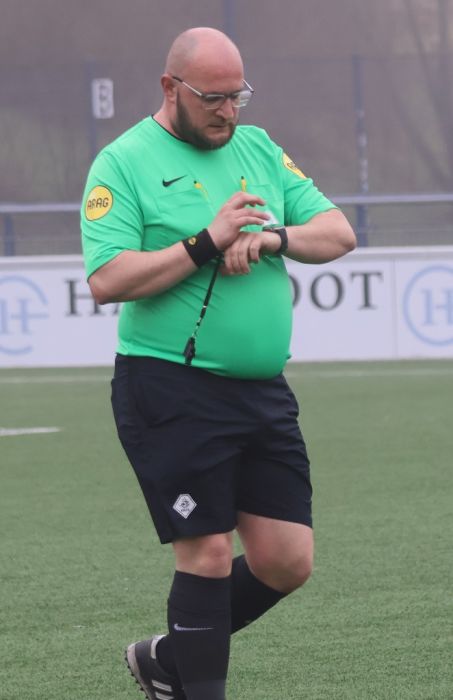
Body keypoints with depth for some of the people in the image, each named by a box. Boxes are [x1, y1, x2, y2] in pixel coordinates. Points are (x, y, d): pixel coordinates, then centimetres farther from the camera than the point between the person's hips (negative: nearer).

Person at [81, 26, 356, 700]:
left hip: (264, 391, 6)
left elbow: (339, 233, 10)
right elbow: (107, 280, -16)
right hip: (172, 395, -6)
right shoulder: (124, 162, -5)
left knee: (287, 562, 5)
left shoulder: (258, 148, 14)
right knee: (208, 555, -7)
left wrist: (273, 237, -9)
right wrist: (207, 243, -19)